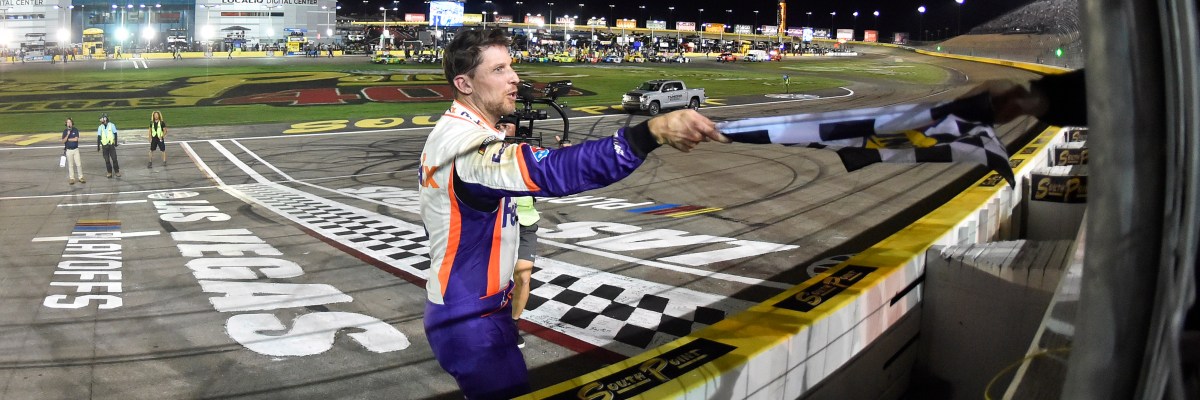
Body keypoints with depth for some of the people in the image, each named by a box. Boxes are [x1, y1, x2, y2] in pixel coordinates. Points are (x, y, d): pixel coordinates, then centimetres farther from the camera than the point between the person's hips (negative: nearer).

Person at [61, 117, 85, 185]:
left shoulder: (75, 130, -1)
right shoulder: (65, 131, 3)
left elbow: (76, 139, -12)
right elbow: (63, 141, -5)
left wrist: (68, 139, -6)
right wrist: (67, 135, -18)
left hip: (76, 149, -1)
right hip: (68, 150, 1)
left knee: (78, 164, -1)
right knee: (70, 165, 4)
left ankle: (80, 177, 6)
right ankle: (71, 178, 8)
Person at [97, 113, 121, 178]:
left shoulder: (112, 125, 0)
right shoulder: (100, 127, 6)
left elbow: (115, 134, 1)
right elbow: (99, 137, 6)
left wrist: (115, 142, -6)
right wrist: (98, 146, 2)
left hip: (111, 144, -2)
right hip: (104, 145, 2)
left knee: (114, 159, -5)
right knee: (107, 160, 4)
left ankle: (117, 172, 4)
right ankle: (109, 173, 11)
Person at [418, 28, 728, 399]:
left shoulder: (447, 135, 6)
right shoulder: (468, 147, -28)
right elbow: (553, 170, -45)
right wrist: (654, 131, -55)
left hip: (461, 309, 10)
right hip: (472, 323, -10)